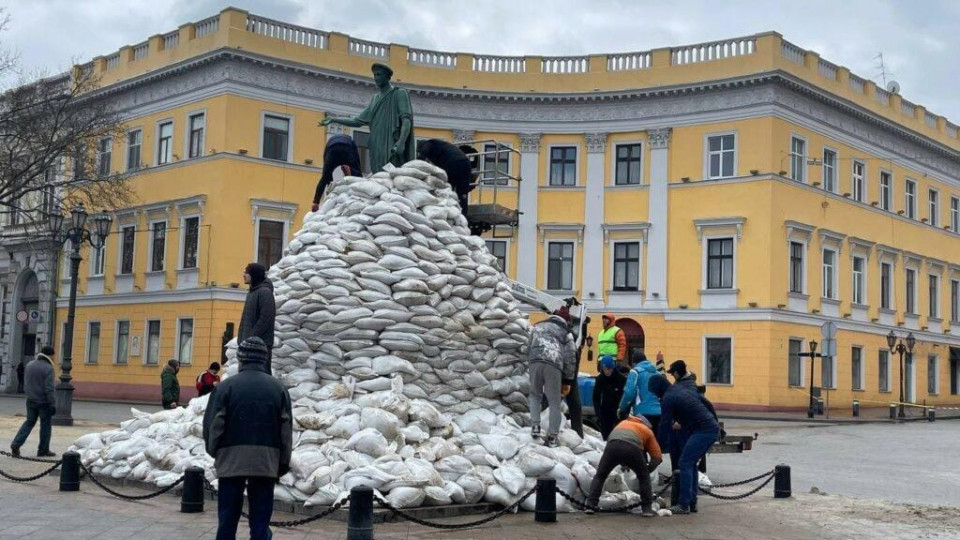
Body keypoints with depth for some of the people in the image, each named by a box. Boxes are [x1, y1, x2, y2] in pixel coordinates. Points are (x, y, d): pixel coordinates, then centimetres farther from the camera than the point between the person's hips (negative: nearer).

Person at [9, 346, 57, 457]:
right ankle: (43, 450, 12)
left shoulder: (29, 365, 6)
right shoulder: (48, 368, -17)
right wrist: (53, 404, -16)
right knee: (45, 425, 6)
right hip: (44, 402, -6)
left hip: (31, 401, 6)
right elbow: (49, 389, -20)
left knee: (29, 422, 15)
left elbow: (26, 384, 14)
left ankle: (16, 444, 1)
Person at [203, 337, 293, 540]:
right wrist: (283, 463, 14)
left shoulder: (226, 386, -5)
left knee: (228, 517, 8)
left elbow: (213, 424, -3)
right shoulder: (277, 388, 3)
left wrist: (214, 451, 15)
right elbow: (286, 429, 6)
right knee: (260, 519, 5)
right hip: (266, 461, 1)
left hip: (231, 459, -1)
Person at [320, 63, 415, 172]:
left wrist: (401, 142, -25)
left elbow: (406, 119, -9)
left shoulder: (399, 94, 4)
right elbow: (358, 121, 22)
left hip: (393, 149, -6)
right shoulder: (375, 99, 23)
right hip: (377, 151, 6)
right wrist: (334, 120, 12)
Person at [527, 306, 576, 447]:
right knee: (554, 401, 6)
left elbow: (529, 347, 24)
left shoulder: (538, 326, 27)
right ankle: (552, 436, 4)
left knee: (535, 394, 21)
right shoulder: (566, 332, 19)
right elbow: (570, 357, 14)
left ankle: (535, 425, 4)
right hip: (554, 364, -2)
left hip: (535, 361, 2)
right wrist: (567, 380, 20)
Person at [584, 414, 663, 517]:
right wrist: (647, 469, 38)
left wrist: (623, 464, 41)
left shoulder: (623, 423, 41)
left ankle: (590, 505, 9)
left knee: (599, 476, 19)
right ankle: (647, 508, 18)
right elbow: (658, 457, 26)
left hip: (612, 445, 2)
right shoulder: (647, 431, 32)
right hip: (632, 448, -2)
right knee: (644, 477, 22)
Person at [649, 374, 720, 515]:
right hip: (713, 429, 9)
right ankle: (692, 503, 17)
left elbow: (665, 425, -5)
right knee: (691, 463, 16)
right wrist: (715, 422, 30)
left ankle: (683, 505, -8)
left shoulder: (668, 399, -4)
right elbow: (707, 404, 24)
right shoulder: (684, 391, 22)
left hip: (702, 431, -9)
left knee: (685, 463, -5)